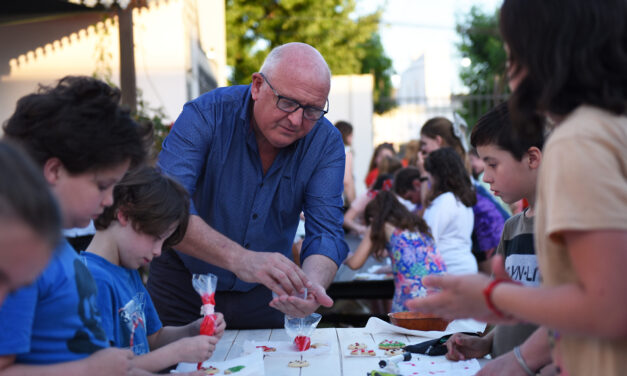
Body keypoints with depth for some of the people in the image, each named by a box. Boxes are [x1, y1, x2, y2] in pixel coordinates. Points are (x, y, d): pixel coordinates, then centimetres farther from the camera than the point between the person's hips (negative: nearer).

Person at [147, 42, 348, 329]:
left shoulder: (326, 142, -11)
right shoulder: (206, 114, -21)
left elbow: (325, 231, -17)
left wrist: (313, 283, -40)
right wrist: (239, 258, -48)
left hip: (261, 294, 2)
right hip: (183, 283, -2)